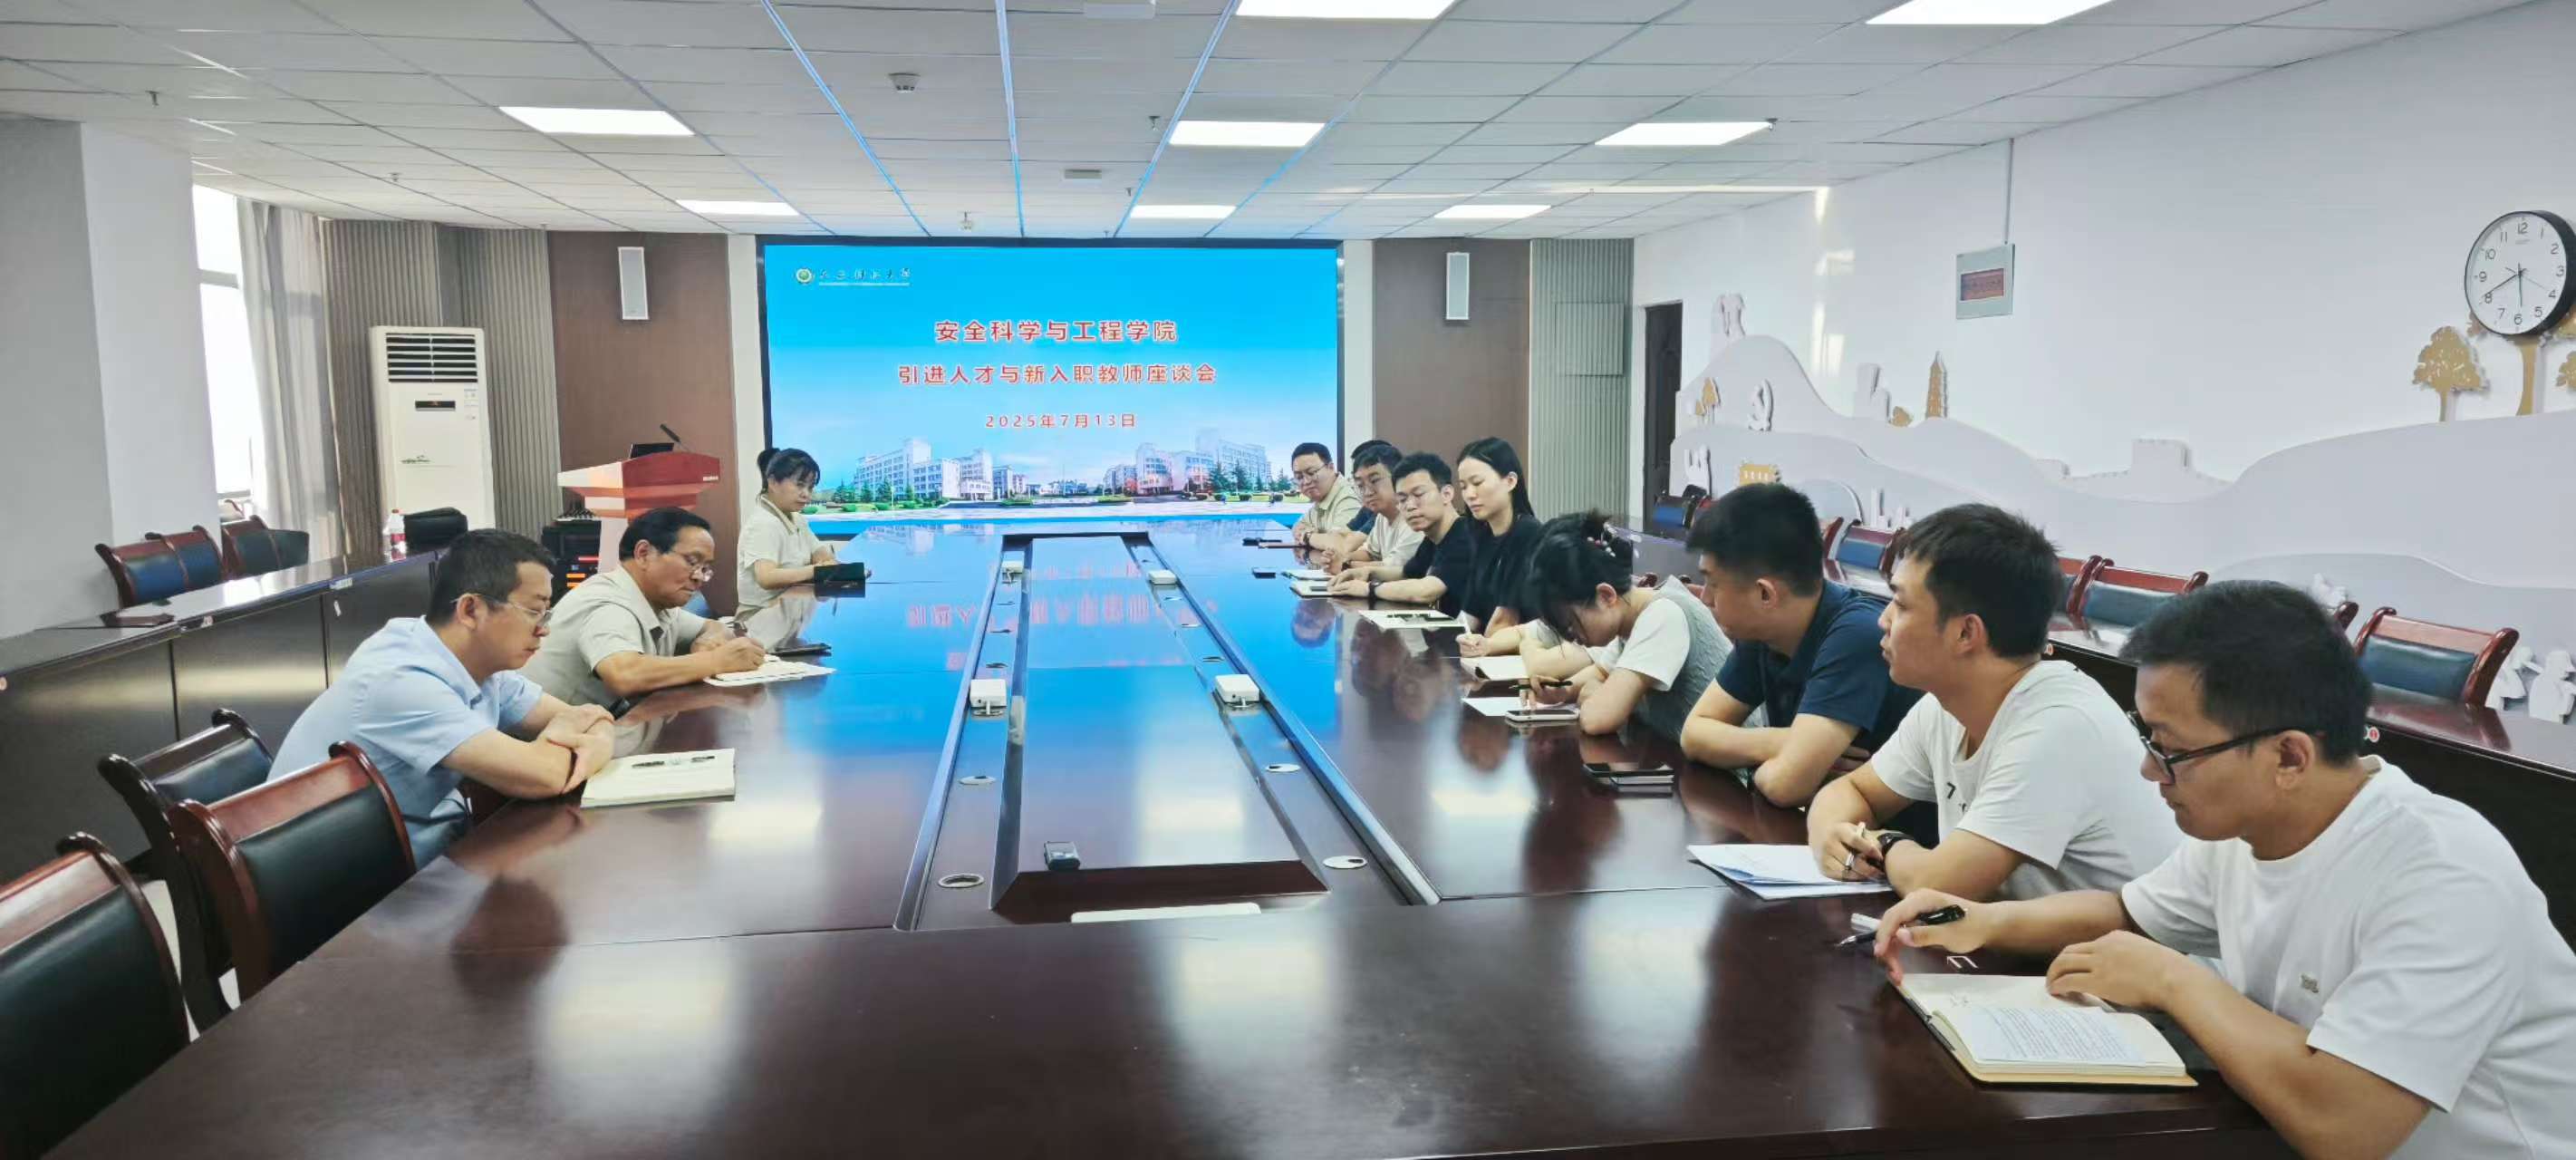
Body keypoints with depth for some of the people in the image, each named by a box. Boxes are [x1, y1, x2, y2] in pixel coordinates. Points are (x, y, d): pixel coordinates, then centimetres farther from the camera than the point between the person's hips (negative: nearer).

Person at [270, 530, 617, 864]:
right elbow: (542, 776, -32)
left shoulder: (481, 661, -1)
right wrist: (561, 738, -11)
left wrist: (589, 746, -20)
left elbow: (595, 721, 2)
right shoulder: (401, 682, -24)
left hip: (429, 857, 7)